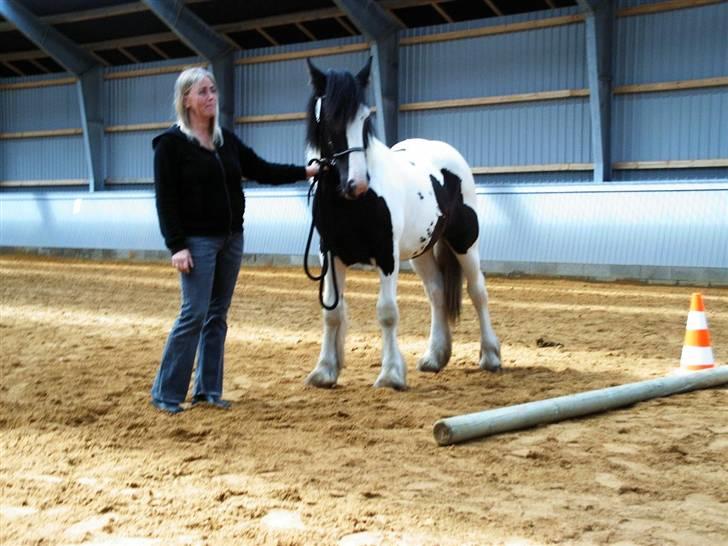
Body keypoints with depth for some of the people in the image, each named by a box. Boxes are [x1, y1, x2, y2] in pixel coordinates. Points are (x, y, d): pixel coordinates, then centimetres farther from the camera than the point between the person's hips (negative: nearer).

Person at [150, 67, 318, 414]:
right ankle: (166, 393, 0)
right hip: (197, 241, -7)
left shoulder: (227, 140, 11)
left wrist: (304, 171, 2)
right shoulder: (171, 143, -8)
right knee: (194, 314, -9)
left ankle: (208, 389, 16)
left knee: (218, 316, 9)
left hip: (231, 238, 7)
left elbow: (262, 171, 13)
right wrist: (176, 246, -18)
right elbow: (166, 200, -11)